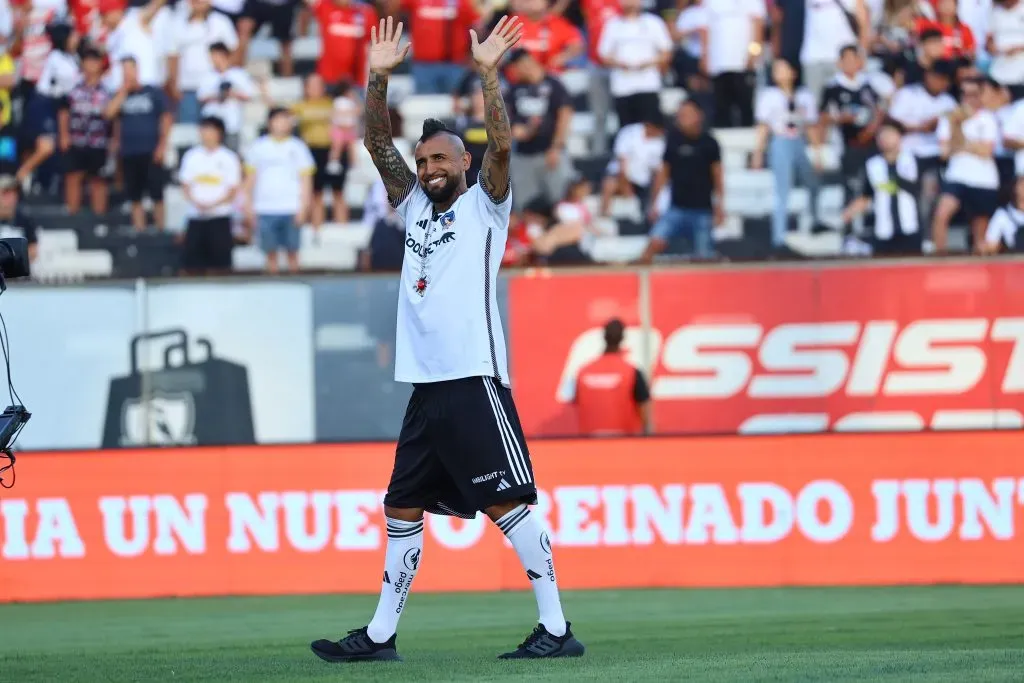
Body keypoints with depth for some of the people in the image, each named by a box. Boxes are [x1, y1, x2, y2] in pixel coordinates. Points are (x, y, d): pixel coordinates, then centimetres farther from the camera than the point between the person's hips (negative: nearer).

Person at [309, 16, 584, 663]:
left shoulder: (484, 206, 2)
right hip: (426, 385, 7)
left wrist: (488, 73, -22)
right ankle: (381, 634, 17)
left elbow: (501, 146, -14)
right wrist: (380, 77, 1)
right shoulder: (416, 206, 18)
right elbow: (379, 145, 12)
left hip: (474, 380, -7)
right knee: (403, 509, 10)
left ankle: (557, 628, -10)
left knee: (509, 502, -10)